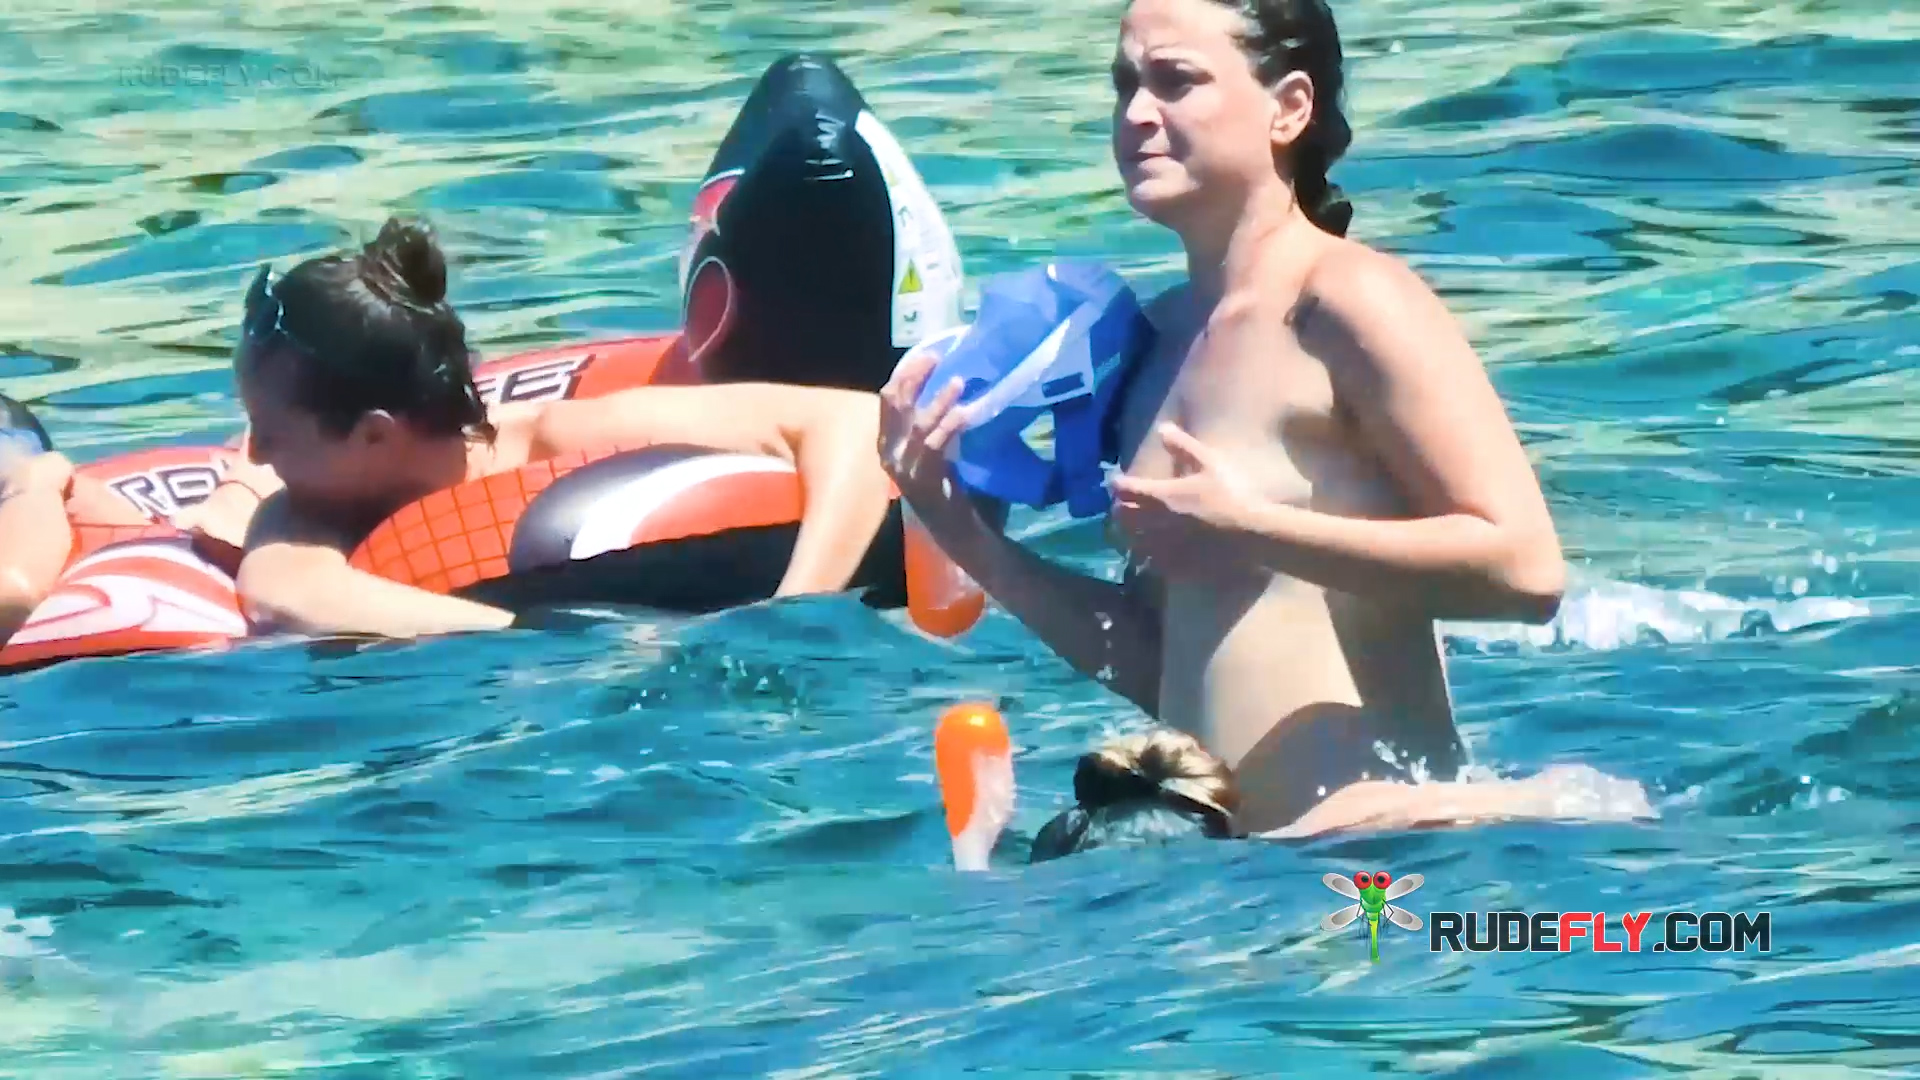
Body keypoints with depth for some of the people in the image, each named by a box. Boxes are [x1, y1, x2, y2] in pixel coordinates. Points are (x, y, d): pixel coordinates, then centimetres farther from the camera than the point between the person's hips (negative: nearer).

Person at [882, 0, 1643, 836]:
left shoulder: (1348, 301, -6)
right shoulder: (1157, 336, 16)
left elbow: (1524, 566, -16)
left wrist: (1250, 532, -16)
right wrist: (968, 538, 10)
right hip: (1218, 857, 7)